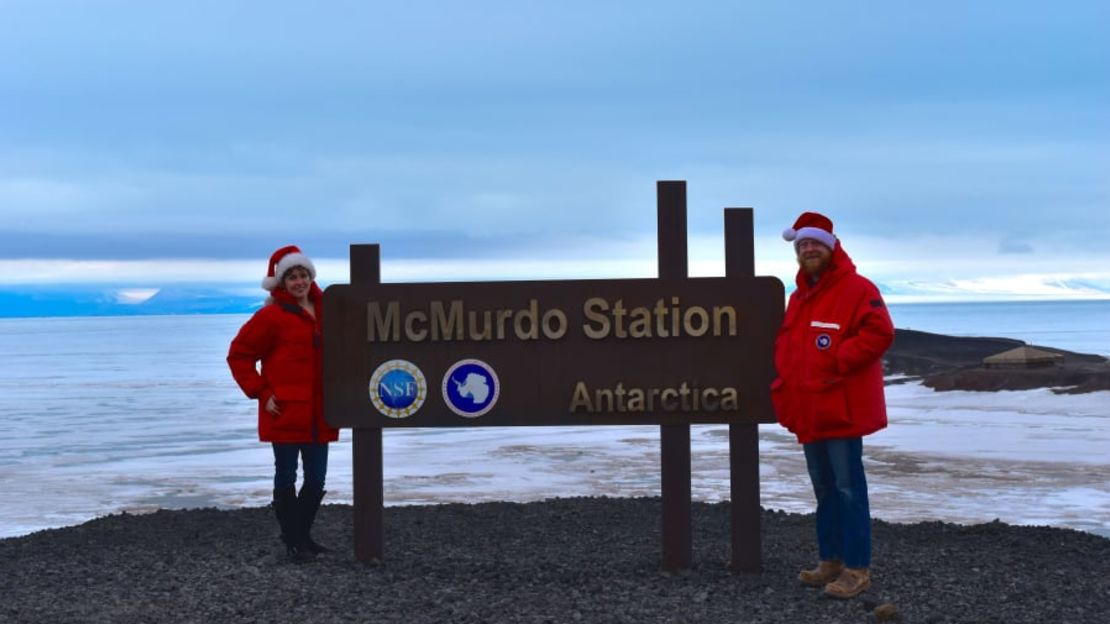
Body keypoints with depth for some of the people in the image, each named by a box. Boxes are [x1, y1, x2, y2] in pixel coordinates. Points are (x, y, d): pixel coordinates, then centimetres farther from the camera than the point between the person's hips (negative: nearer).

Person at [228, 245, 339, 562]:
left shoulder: (325, 310, 9)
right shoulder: (272, 315, -9)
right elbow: (238, 355, -7)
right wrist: (261, 394, -11)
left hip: (319, 414, 6)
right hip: (285, 413, -6)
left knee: (317, 479, 12)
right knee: (286, 477, 3)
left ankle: (302, 534, 27)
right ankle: (292, 542, 11)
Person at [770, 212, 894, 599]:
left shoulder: (856, 289, -9)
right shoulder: (799, 297, 18)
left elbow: (878, 333, -19)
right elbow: (785, 345, 25)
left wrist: (837, 362, -19)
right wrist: (786, 380, 7)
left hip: (841, 410, -9)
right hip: (809, 410, 9)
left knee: (848, 488, -7)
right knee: (824, 488, 15)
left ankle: (857, 568, -2)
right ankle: (831, 560, 23)